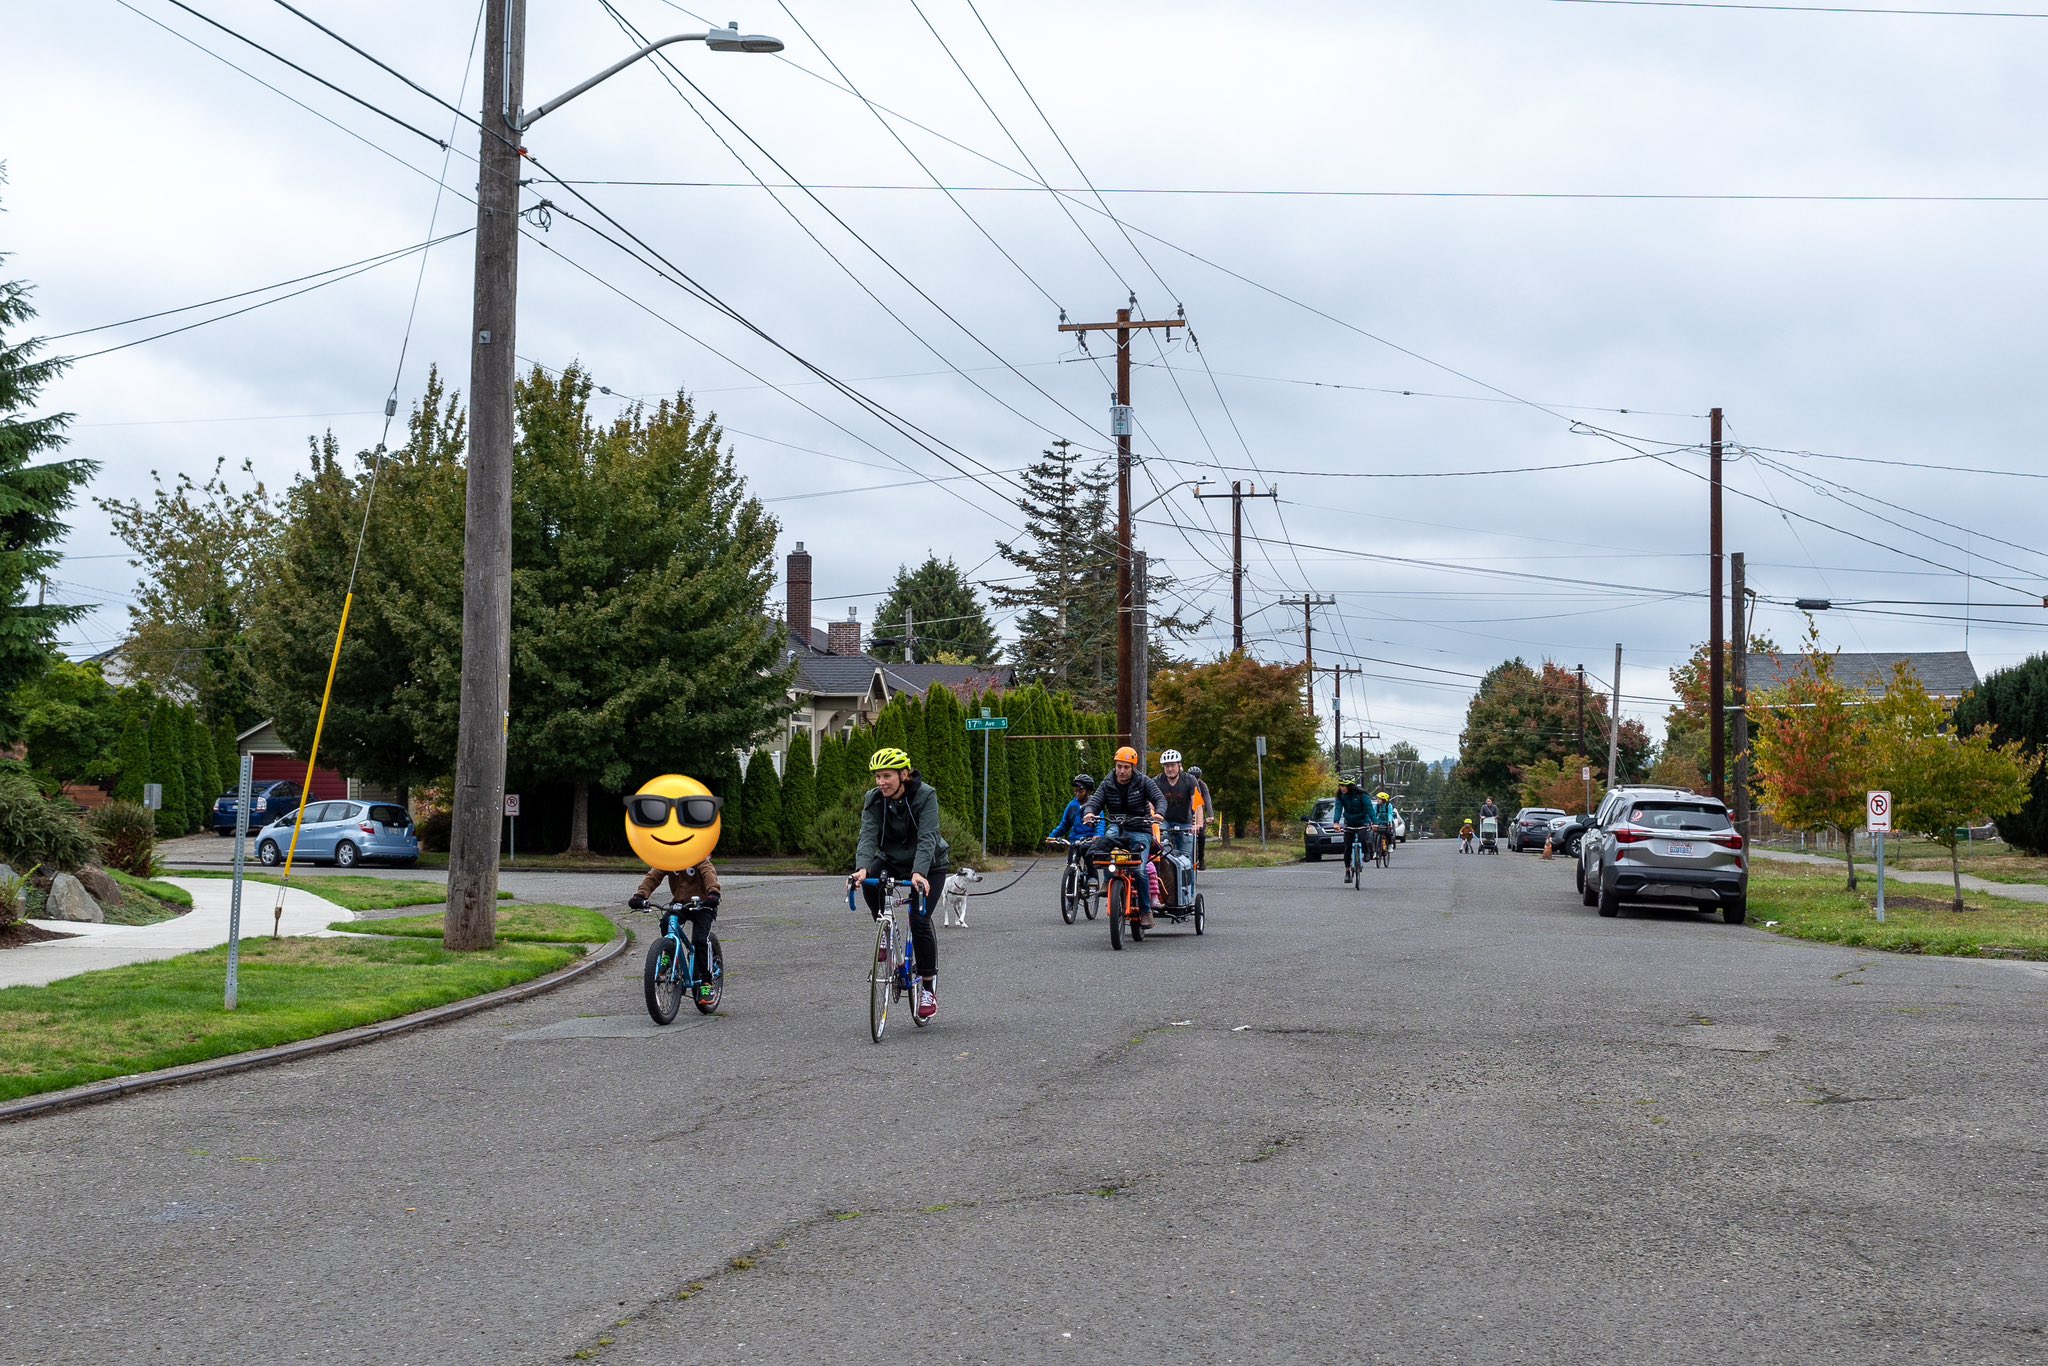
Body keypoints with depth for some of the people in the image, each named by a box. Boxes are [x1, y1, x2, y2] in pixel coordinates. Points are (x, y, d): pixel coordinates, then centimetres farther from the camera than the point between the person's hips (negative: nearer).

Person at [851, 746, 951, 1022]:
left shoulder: (925, 796, -23)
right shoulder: (873, 800, -12)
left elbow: (926, 838, -33)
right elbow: (868, 837, -24)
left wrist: (919, 873, -50)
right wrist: (862, 869, -44)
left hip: (928, 866, -3)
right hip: (892, 861, 3)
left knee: (919, 920, -20)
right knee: (870, 880, -31)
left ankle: (929, 986, -4)